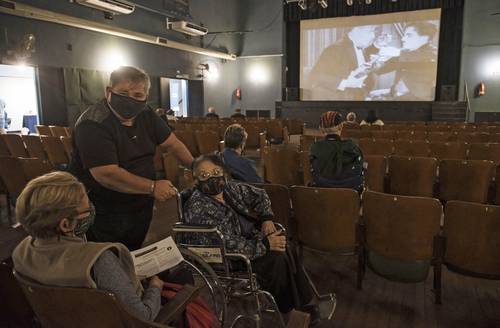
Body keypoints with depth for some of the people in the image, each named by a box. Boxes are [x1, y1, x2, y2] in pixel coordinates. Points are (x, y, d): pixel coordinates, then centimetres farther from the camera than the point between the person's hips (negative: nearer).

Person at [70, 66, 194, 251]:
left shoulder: (145, 115, 0)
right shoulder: (93, 124, -23)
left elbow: (172, 143, 7)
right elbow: (106, 174, -30)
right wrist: (152, 187, -25)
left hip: (141, 207, 7)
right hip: (103, 214, -6)